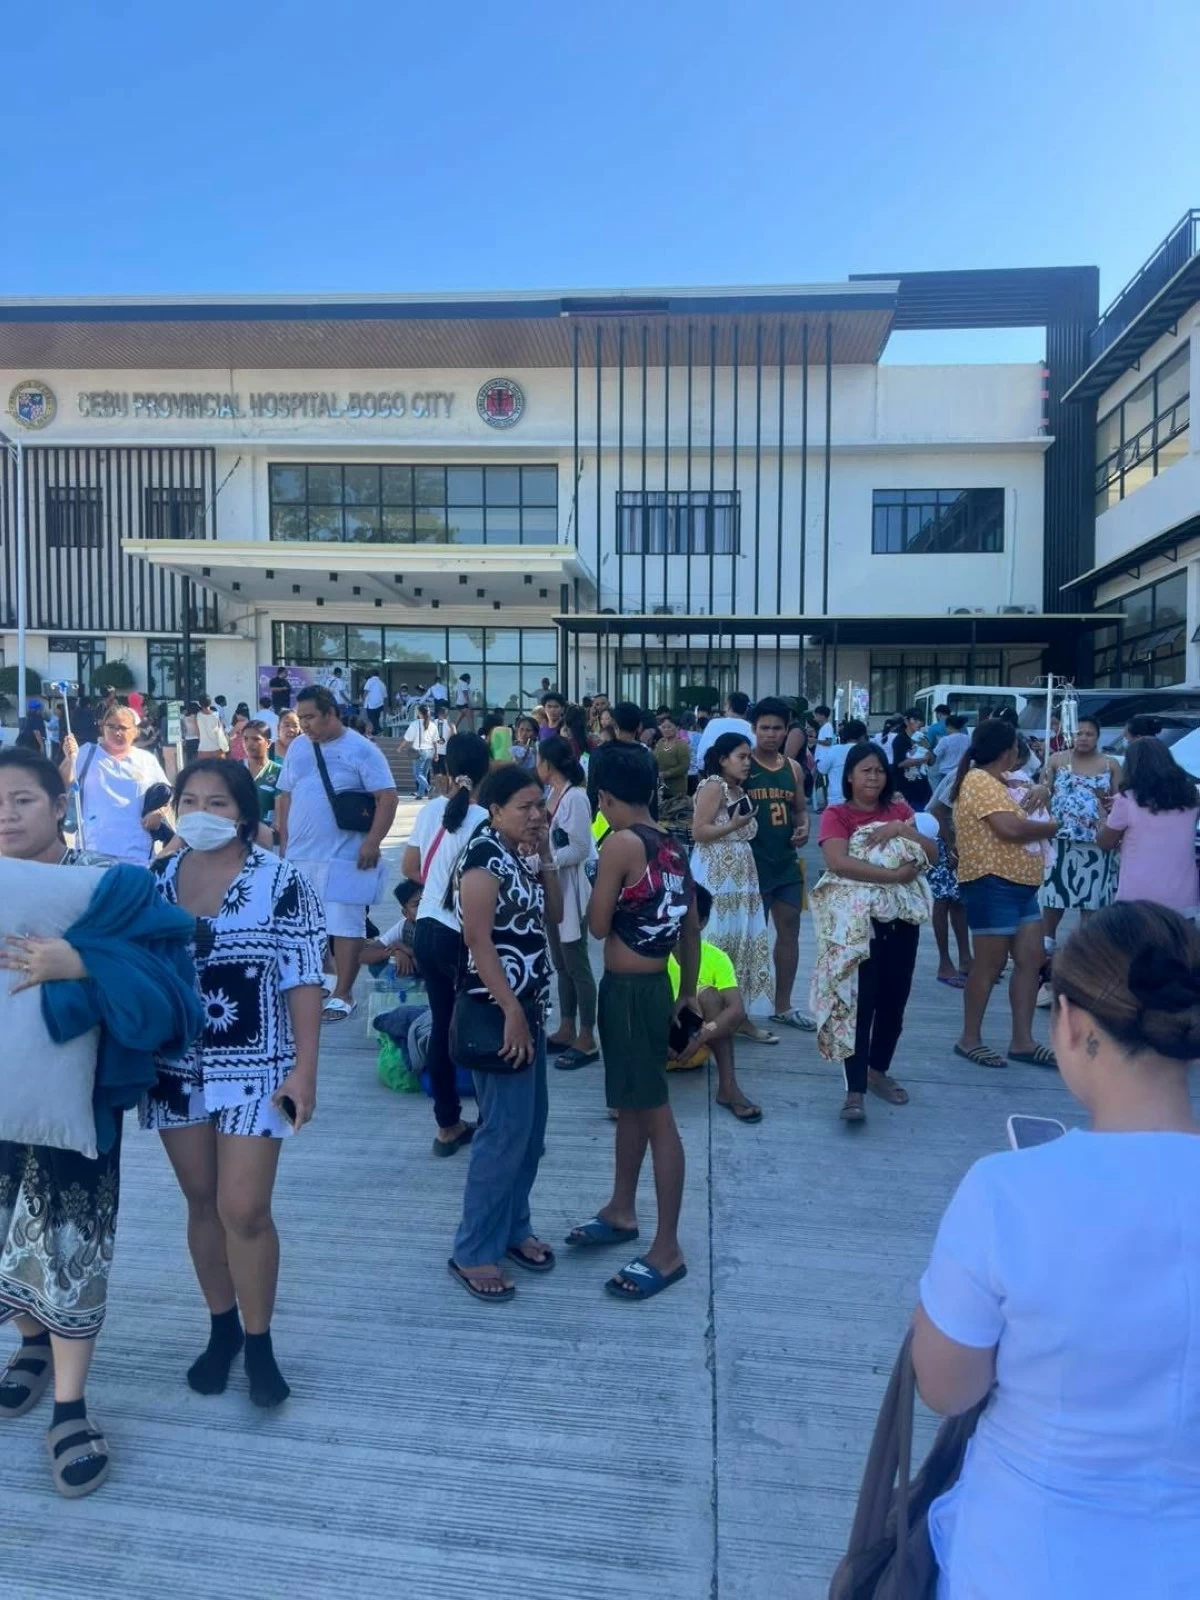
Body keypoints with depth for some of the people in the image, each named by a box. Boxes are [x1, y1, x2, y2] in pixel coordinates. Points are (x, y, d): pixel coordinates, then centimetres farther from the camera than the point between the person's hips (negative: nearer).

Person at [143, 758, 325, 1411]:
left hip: (253, 1068, -4)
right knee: (202, 1203, 14)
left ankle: (259, 1343, 20)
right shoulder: (155, 881, 2)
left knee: (244, 1210, -3)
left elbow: (303, 982, -9)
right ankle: (221, 1329, 34)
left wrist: (304, 1067, -12)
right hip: (175, 1069, 4)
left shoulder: (281, 882, -10)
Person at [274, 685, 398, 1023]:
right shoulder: (297, 748, 11)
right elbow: (285, 796, 17)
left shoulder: (361, 749, -7)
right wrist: (284, 841, 12)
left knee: (345, 925, -1)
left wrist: (372, 842, -17)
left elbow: (387, 797, -11)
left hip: (342, 858, -6)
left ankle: (343, 994, 7)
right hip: (298, 856, 6)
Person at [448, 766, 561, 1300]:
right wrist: (510, 1011, -21)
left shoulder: (522, 855, 10)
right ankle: (473, 1251, 10)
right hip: (498, 1010, -9)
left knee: (532, 1125, 15)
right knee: (506, 1130, -4)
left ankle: (514, 1228, 31)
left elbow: (553, 915, 11)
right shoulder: (484, 855, -17)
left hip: (529, 1005, 9)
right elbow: (478, 940, -21)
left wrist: (545, 857, -1)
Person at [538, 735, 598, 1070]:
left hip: (570, 889, -9)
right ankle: (566, 1030, 26)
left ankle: (586, 1040, 9)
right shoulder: (551, 793, 9)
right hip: (551, 888, 9)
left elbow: (580, 850, -20)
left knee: (577, 965, -1)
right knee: (560, 964, 15)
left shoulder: (576, 796, -17)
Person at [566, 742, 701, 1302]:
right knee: (629, 1104, 21)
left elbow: (598, 926, -13)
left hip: (629, 990, -9)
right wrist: (688, 991, 21)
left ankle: (667, 1250, 10)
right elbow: (691, 926, 12)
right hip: (653, 985, 9)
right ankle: (621, 1212, 37)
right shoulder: (671, 846, 6)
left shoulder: (621, 842, -17)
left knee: (655, 1114, -1)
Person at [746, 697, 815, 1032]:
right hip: (753, 863, -6)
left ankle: (782, 1006, 26)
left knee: (789, 931, 12)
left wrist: (803, 828, -2)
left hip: (787, 863, 6)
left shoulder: (794, 768, 9)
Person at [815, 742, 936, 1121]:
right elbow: (838, 862, -21)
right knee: (861, 1001, -7)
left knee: (894, 998, 13)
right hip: (859, 917, -5)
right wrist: (894, 875, -22)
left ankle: (879, 1071, 32)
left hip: (903, 915, 5)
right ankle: (855, 1090, -4)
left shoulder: (899, 809, 11)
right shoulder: (836, 814, -4)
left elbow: (932, 855, 5)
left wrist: (902, 830, -12)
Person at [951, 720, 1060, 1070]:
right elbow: (1010, 828, -24)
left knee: (1030, 961, 9)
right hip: (992, 885, -10)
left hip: (1018, 884, 10)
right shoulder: (980, 781, -15)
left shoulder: (992, 782, 18)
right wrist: (1052, 827, -9)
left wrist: (1029, 799, 5)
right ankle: (969, 1039, 10)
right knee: (989, 965, -2)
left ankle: (1022, 1041, 16)